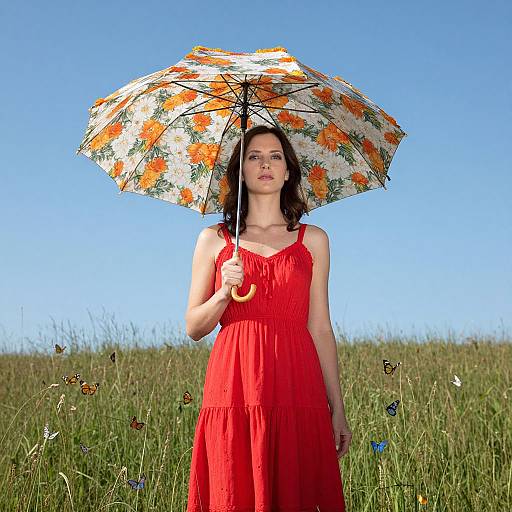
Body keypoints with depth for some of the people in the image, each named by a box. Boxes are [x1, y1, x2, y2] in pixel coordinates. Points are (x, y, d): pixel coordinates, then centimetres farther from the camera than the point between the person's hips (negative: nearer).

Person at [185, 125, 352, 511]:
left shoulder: (313, 240, 12)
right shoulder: (213, 240, 11)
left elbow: (320, 329, 9)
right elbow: (194, 327, 10)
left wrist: (338, 410, 4)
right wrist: (225, 292, -10)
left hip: (296, 388, 1)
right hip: (236, 385, 0)